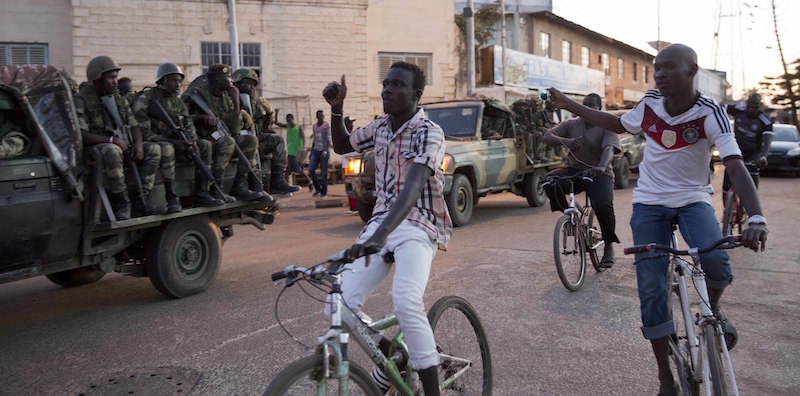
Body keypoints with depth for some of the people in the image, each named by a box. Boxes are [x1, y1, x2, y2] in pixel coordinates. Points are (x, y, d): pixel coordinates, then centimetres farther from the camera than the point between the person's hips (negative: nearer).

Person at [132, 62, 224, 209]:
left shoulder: (178, 102, 13)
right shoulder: (146, 99, -10)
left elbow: (189, 125, 7)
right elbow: (143, 132, -17)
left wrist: (193, 142, -18)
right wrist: (174, 143, -25)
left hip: (174, 141, 7)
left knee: (205, 144, -9)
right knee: (166, 148, -39)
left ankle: (201, 194, -14)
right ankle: (171, 197, -33)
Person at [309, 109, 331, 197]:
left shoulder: (326, 126, -3)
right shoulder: (314, 126, 14)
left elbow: (328, 139, -9)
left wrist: (325, 151, -20)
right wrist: (311, 152, 18)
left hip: (324, 151, -5)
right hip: (315, 150, 5)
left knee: (323, 173, -3)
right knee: (311, 170, -8)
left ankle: (324, 192, 8)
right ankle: (317, 188, 9)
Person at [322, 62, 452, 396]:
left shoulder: (429, 133, -13)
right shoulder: (380, 126, 9)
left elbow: (413, 188, -29)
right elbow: (342, 146, 27)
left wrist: (380, 235, -44)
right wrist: (336, 108, 9)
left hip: (419, 225, -6)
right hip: (381, 220, 6)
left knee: (406, 302, -32)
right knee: (342, 303, -11)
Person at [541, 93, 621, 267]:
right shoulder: (571, 124, 8)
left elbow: (609, 149, -21)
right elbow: (546, 137, -4)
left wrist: (601, 167, -43)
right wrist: (565, 141, -27)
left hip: (598, 174, -3)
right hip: (574, 170, 3)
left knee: (603, 205, -28)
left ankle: (609, 247, -3)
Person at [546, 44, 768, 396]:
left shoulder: (710, 113, -17)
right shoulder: (650, 104, -6)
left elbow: (736, 168, -26)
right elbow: (618, 125, 14)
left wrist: (756, 218, -42)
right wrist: (569, 105, 14)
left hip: (693, 199, -2)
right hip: (649, 204, 2)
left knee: (716, 261, -32)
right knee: (651, 289, -3)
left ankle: (712, 309, 6)